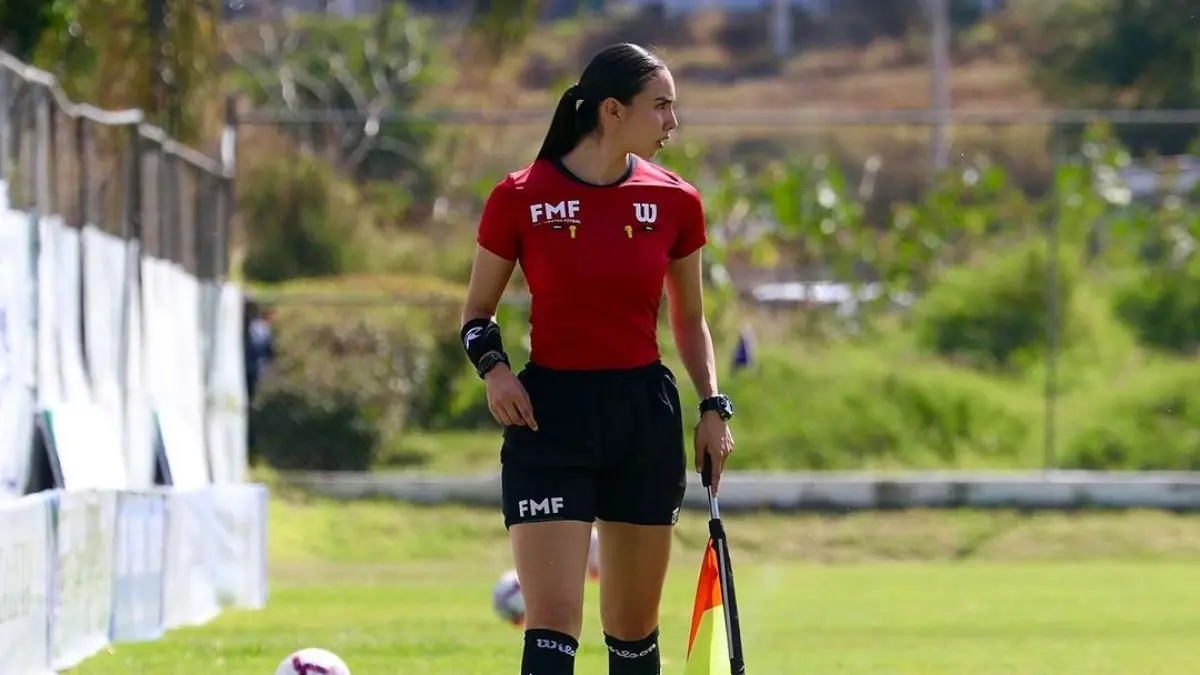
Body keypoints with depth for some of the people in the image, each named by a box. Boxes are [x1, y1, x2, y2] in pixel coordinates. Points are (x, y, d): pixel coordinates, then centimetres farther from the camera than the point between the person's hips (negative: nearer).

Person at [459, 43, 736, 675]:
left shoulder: (674, 202, 3)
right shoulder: (520, 198, -6)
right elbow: (477, 312, 6)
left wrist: (713, 407, 5)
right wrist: (492, 366, -13)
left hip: (646, 417, 3)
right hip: (549, 416, -3)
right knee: (552, 623, -14)